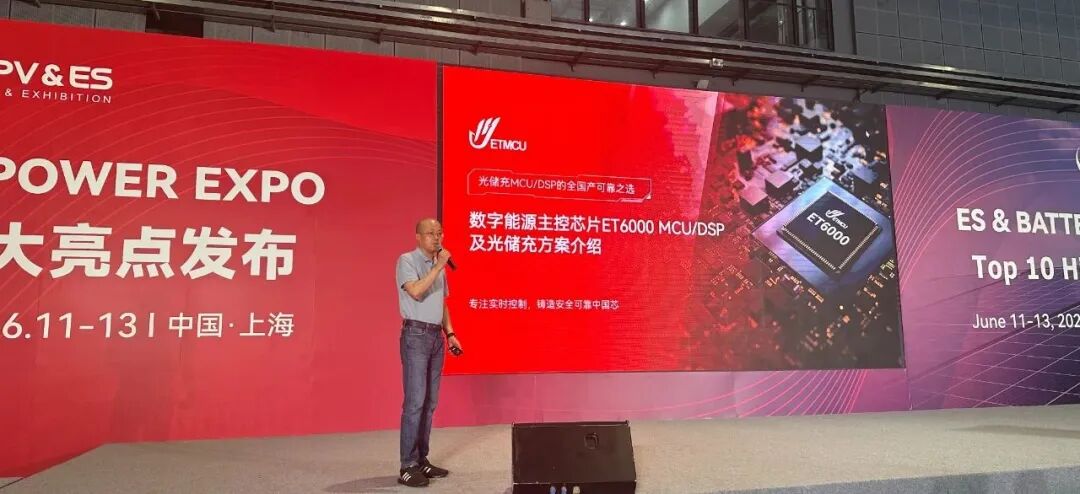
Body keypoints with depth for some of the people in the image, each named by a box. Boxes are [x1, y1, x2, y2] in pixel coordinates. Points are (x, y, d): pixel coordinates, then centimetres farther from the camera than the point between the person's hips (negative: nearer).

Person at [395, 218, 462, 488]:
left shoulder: (438, 265, 16)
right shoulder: (407, 260, -6)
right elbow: (416, 292, -21)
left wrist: (450, 333, 12)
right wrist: (438, 266, -18)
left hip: (436, 336, 7)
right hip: (416, 335, -7)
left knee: (429, 402, 9)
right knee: (415, 401, -10)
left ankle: (421, 460, 16)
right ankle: (408, 467, -5)